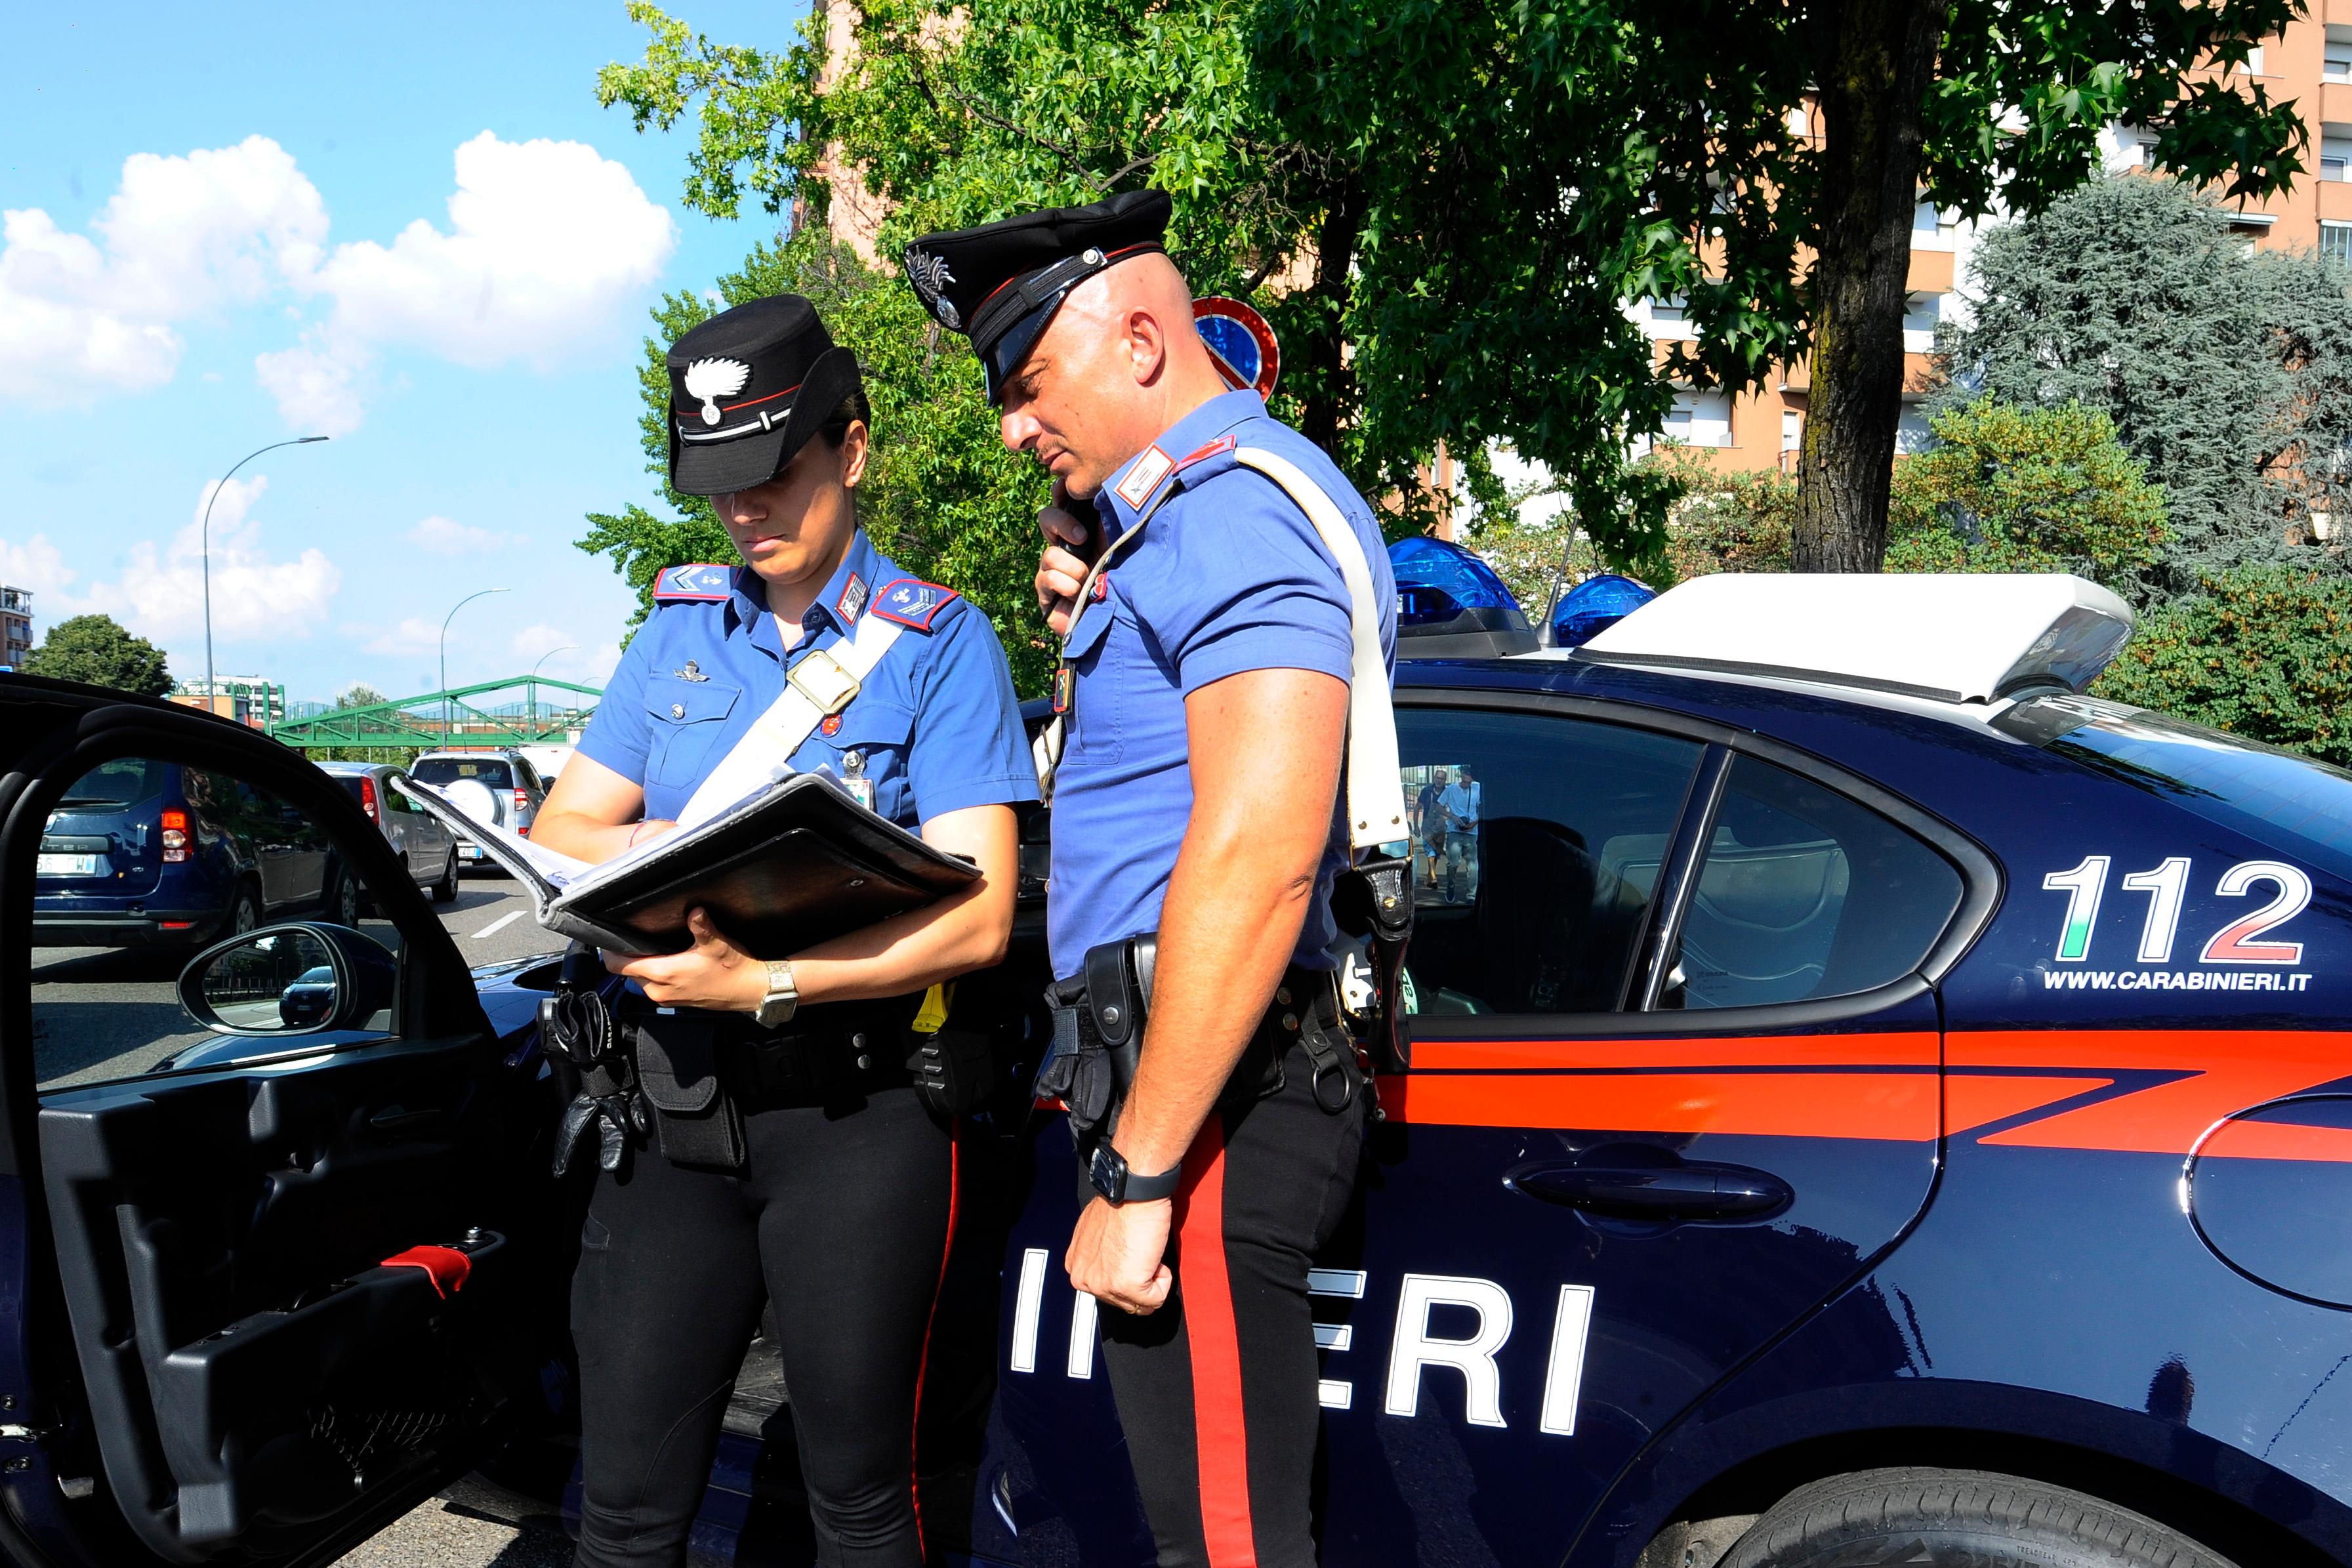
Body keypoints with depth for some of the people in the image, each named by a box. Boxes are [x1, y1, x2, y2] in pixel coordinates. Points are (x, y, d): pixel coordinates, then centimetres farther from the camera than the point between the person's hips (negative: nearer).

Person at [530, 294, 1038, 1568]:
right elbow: (556, 836, 10)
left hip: (851, 1105, -3)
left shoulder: (937, 642, -2)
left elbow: (975, 918, -11)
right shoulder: (680, 627, 13)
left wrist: (764, 984, -23)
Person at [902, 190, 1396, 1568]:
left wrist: (1137, 1176, -22)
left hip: (1205, 1097, -11)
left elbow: (1256, 860, -24)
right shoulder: (1191, 512, 20)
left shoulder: (1236, 505, -14)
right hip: (1199, 1084, 11)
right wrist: (1089, 612, 13)